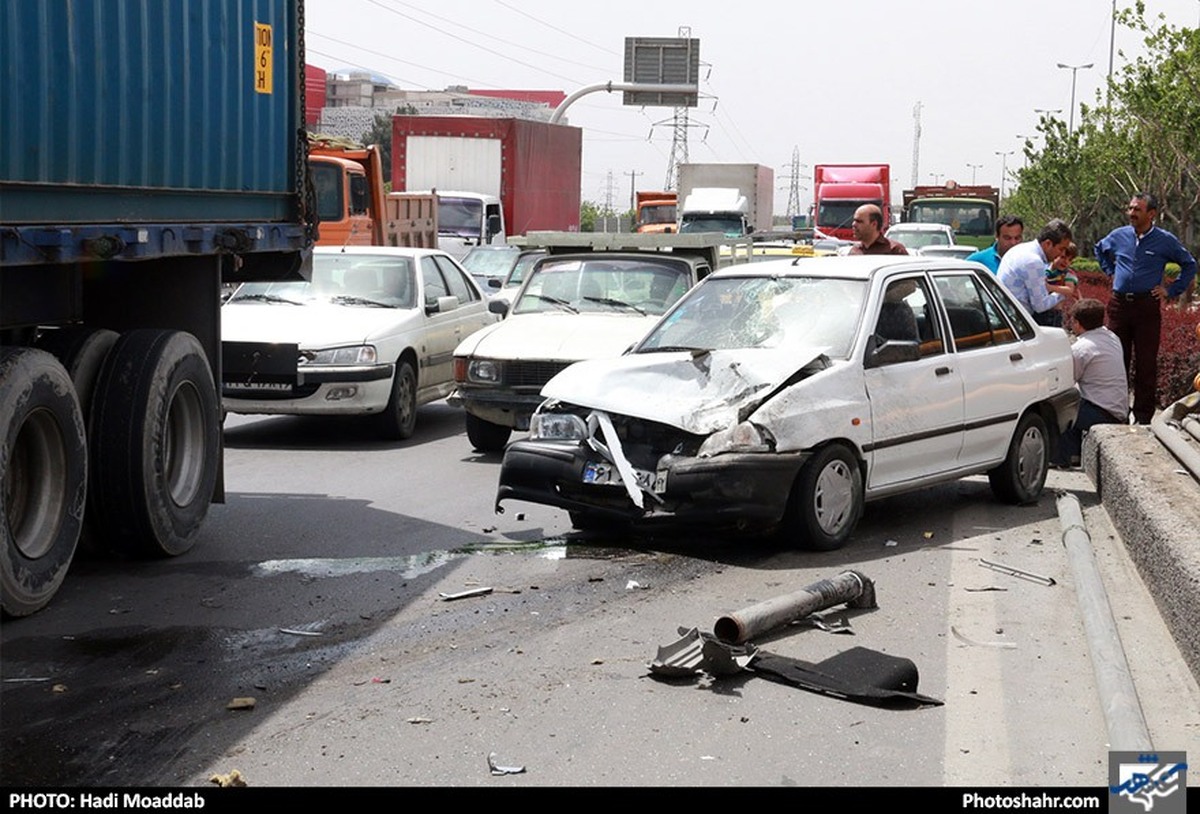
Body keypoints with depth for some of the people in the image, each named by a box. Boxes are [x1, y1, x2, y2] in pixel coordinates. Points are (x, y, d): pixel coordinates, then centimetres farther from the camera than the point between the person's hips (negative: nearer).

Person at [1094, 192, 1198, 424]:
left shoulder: (1165, 241, -2)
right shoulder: (1119, 236, 6)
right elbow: (1100, 250, 29)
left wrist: (1172, 290, 4)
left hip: (1147, 307, -3)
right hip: (1118, 304, 3)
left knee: (1146, 363, 1)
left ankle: (1143, 416, 8)